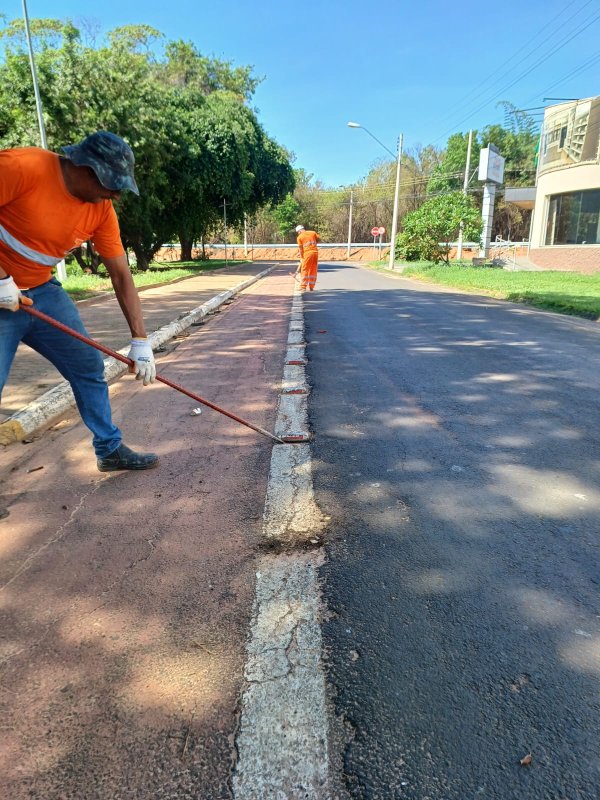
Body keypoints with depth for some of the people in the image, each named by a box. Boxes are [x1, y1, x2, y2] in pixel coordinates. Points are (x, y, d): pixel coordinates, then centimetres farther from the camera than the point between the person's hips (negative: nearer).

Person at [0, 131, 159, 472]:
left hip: (43, 291, 6)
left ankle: (110, 450, 24)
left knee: (90, 367, 8)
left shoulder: (102, 210, -5)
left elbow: (121, 274, -3)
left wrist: (140, 340, -7)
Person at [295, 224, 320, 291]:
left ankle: (303, 287, 1)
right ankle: (311, 287, 14)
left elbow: (300, 249, -1)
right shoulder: (312, 232, 9)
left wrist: (301, 258, 5)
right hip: (315, 252, 4)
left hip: (307, 254, -4)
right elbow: (319, 239, 13)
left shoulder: (299, 237, 0)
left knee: (305, 270, 3)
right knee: (313, 271, 10)